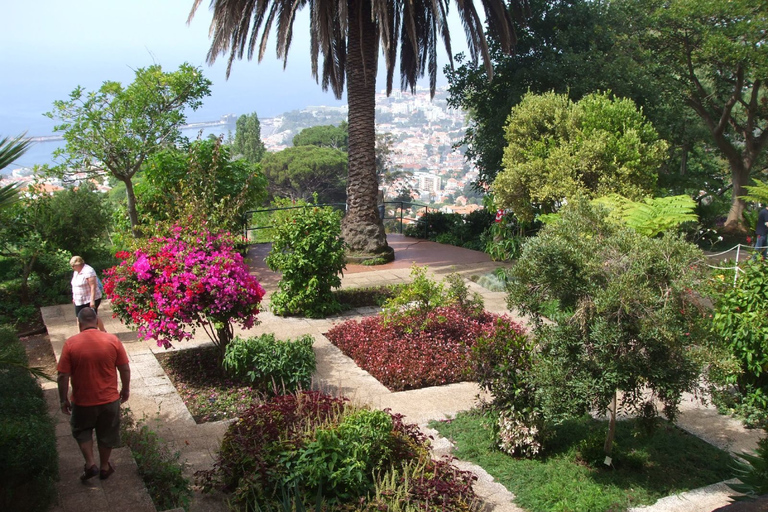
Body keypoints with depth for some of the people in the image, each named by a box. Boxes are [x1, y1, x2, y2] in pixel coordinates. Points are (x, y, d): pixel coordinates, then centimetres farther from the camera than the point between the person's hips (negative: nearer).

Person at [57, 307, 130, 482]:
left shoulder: (71, 343, -14)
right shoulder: (112, 340, -11)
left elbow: (63, 376, -11)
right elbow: (125, 369, -5)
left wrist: (63, 399, 2)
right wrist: (126, 389, 11)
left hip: (83, 401, -1)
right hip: (109, 399, 1)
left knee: (82, 431, 26)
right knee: (107, 434, 22)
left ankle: (90, 464, 19)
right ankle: (104, 467, 36)